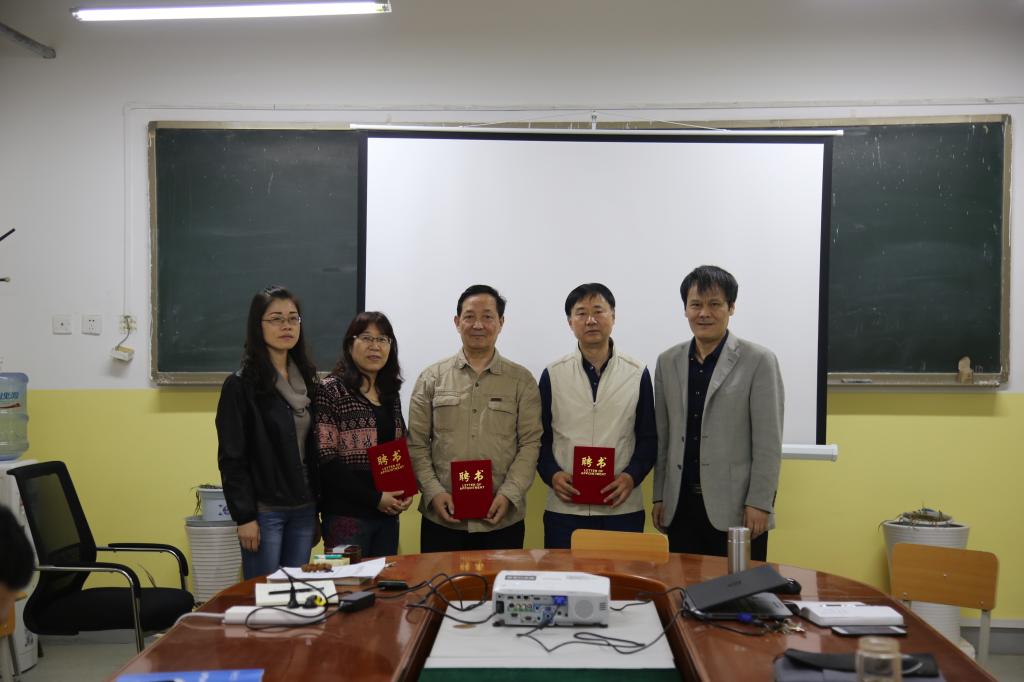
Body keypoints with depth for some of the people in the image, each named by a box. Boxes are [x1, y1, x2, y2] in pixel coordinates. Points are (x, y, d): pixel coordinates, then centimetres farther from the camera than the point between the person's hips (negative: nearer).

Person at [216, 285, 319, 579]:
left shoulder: (306, 380, 11)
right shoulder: (241, 385, -8)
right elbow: (232, 457, -10)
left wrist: (315, 510, 11)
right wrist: (244, 517, -14)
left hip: (303, 509, 6)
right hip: (264, 510, -6)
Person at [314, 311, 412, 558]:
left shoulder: (390, 394, 12)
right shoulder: (331, 390, -7)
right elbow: (325, 459, -13)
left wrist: (407, 492, 0)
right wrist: (375, 498, -15)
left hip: (388, 514, 6)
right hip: (347, 516, -6)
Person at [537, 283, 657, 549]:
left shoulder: (637, 374, 5)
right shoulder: (553, 375, 5)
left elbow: (648, 439, 7)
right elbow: (541, 437, 8)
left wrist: (631, 476, -10)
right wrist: (552, 474, -9)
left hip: (622, 507, 0)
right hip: (564, 508, 0)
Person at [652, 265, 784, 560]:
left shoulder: (758, 361, -3)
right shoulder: (667, 362, 10)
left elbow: (768, 442, -6)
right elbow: (662, 437, 13)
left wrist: (759, 503, -10)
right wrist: (659, 496, 10)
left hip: (735, 508, -4)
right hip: (681, 505, 4)